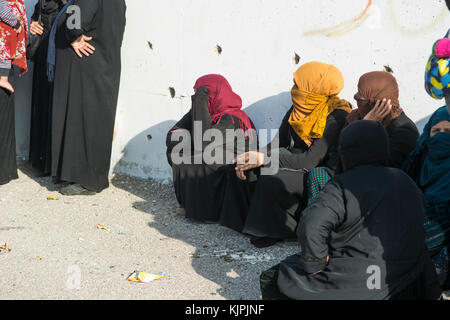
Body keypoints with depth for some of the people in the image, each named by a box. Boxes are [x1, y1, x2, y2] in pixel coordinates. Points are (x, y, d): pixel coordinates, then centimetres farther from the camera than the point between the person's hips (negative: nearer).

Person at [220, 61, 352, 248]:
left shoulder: (335, 118, -22)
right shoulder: (296, 111, 2)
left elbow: (311, 161, -26)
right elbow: (277, 144, 8)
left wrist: (263, 159, -26)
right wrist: (250, 159, -12)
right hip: (297, 167, 8)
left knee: (272, 181, -33)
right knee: (241, 171, -6)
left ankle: (283, 230, -9)